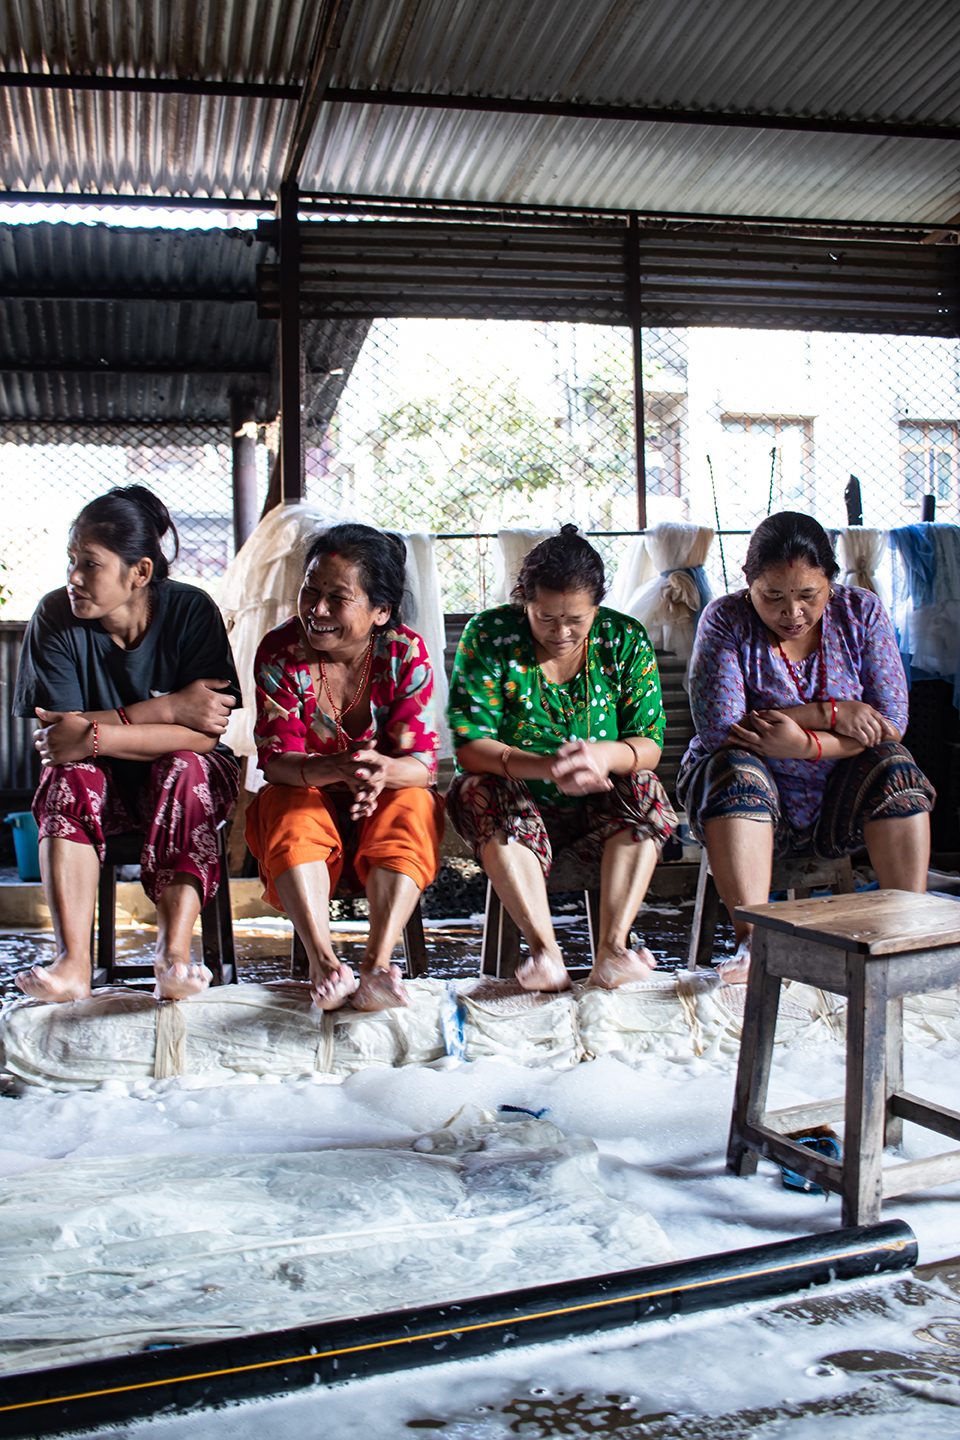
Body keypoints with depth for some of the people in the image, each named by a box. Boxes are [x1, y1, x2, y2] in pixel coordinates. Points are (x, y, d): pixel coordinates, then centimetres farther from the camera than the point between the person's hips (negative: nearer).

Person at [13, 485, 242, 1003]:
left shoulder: (191, 611, -17)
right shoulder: (56, 616, -12)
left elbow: (203, 734, -24)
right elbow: (52, 736, -19)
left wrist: (94, 736, -34)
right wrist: (166, 709, -25)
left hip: (188, 779, -1)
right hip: (103, 785, 2)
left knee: (184, 767, -33)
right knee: (69, 777, -29)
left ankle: (174, 954, -40)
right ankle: (73, 961, -38)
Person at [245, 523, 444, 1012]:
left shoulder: (406, 653, -14)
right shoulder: (279, 651, -14)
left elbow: (421, 762, -19)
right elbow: (276, 760, -20)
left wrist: (383, 770, -45)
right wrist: (335, 768, -42)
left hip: (383, 804, 0)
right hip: (308, 798, 0)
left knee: (411, 807, -31)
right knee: (287, 807, -32)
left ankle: (378, 963, -42)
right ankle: (323, 964, -43)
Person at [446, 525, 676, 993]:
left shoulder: (626, 640, -5)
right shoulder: (488, 636, -11)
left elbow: (649, 744, -9)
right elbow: (470, 748, -18)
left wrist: (607, 755, -34)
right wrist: (547, 767, -36)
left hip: (597, 807, 2)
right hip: (513, 801, -1)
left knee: (643, 787, -27)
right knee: (484, 791, -32)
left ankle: (612, 947, -36)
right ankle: (544, 950, -41)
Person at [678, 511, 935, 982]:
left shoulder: (861, 612, -2)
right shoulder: (726, 620, -10)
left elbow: (891, 724, -9)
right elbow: (717, 728, -22)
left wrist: (804, 744, -25)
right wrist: (828, 714, -21)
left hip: (839, 803, 2)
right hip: (752, 802, -2)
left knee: (894, 767, -24)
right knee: (734, 767, -32)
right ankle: (752, 940, -37)